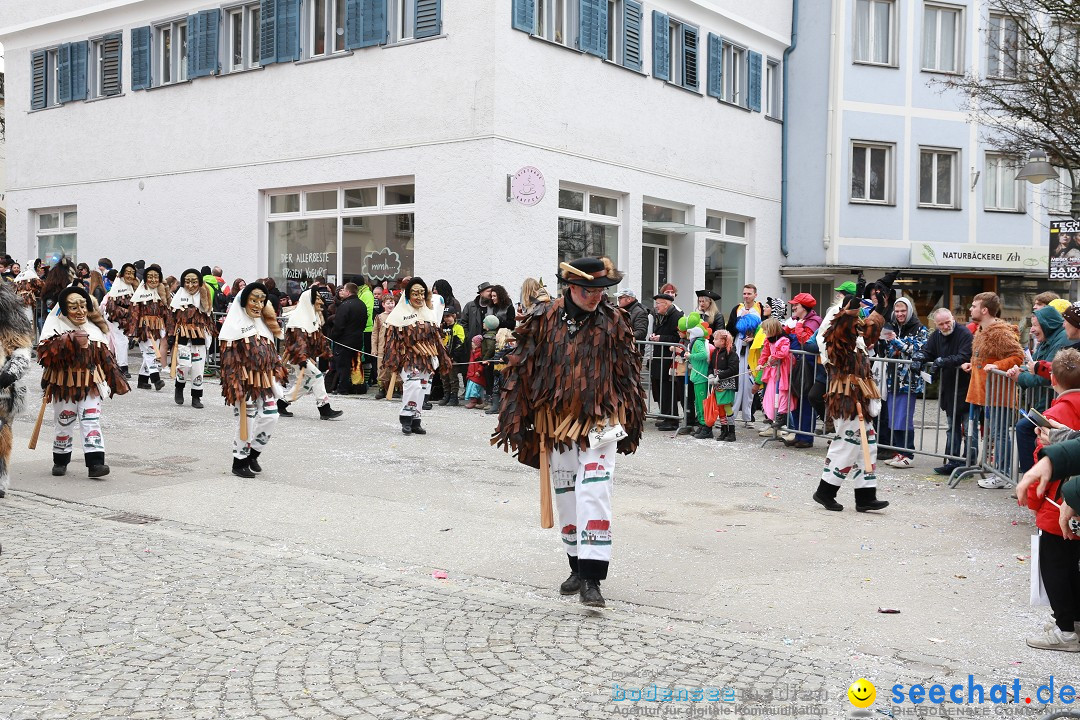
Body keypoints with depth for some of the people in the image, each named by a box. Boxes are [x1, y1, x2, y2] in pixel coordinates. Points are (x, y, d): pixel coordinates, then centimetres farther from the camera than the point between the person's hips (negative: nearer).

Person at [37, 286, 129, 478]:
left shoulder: (95, 329, 8)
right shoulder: (56, 325, -3)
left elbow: (106, 357, 14)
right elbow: (44, 350, -19)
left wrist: (117, 380, 12)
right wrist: (70, 340, -28)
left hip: (90, 384, 2)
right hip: (64, 384, -2)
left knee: (92, 421, -7)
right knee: (64, 424, 9)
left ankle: (95, 462, -11)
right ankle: (60, 461, 26)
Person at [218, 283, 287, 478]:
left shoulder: (265, 325, 14)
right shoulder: (235, 326, -7)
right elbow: (229, 358, -12)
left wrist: (278, 373, 10)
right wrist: (235, 386, -18)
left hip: (264, 381, 6)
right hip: (245, 382, -6)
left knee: (270, 417, 2)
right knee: (246, 421, -1)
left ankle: (253, 454, 23)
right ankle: (239, 462, 16)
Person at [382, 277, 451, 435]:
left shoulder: (429, 314, 13)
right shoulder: (400, 314, -2)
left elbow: (436, 337, 18)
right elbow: (393, 337, -4)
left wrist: (441, 359, 15)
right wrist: (393, 360, -10)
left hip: (426, 358, 5)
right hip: (408, 358, -5)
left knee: (422, 389, 5)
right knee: (413, 385, -21)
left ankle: (415, 421, 13)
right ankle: (406, 417, -8)